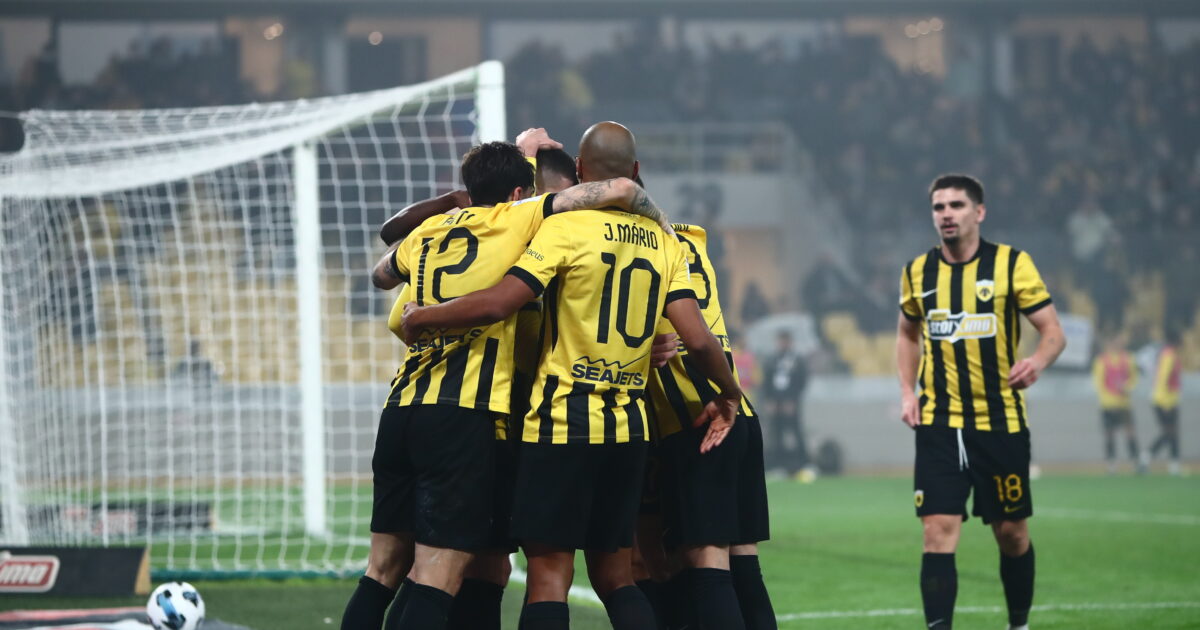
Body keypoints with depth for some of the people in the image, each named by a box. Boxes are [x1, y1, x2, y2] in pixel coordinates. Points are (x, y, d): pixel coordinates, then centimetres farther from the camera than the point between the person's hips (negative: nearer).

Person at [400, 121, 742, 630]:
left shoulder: (567, 229, -8)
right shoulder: (664, 245, 8)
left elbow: (496, 304, -16)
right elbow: (698, 340, 2)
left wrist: (421, 317, -1)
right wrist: (727, 397, 19)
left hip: (563, 424, -5)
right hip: (629, 427, 5)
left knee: (549, 574, -4)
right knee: (614, 575, 14)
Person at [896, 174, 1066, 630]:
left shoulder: (1012, 264, -4)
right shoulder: (917, 272, 5)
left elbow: (1053, 330, -5)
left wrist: (1038, 361, -28)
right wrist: (908, 392, 7)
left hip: (1001, 421, -1)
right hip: (938, 424, 1)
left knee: (1012, 533, 9)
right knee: (938, 533, -11)